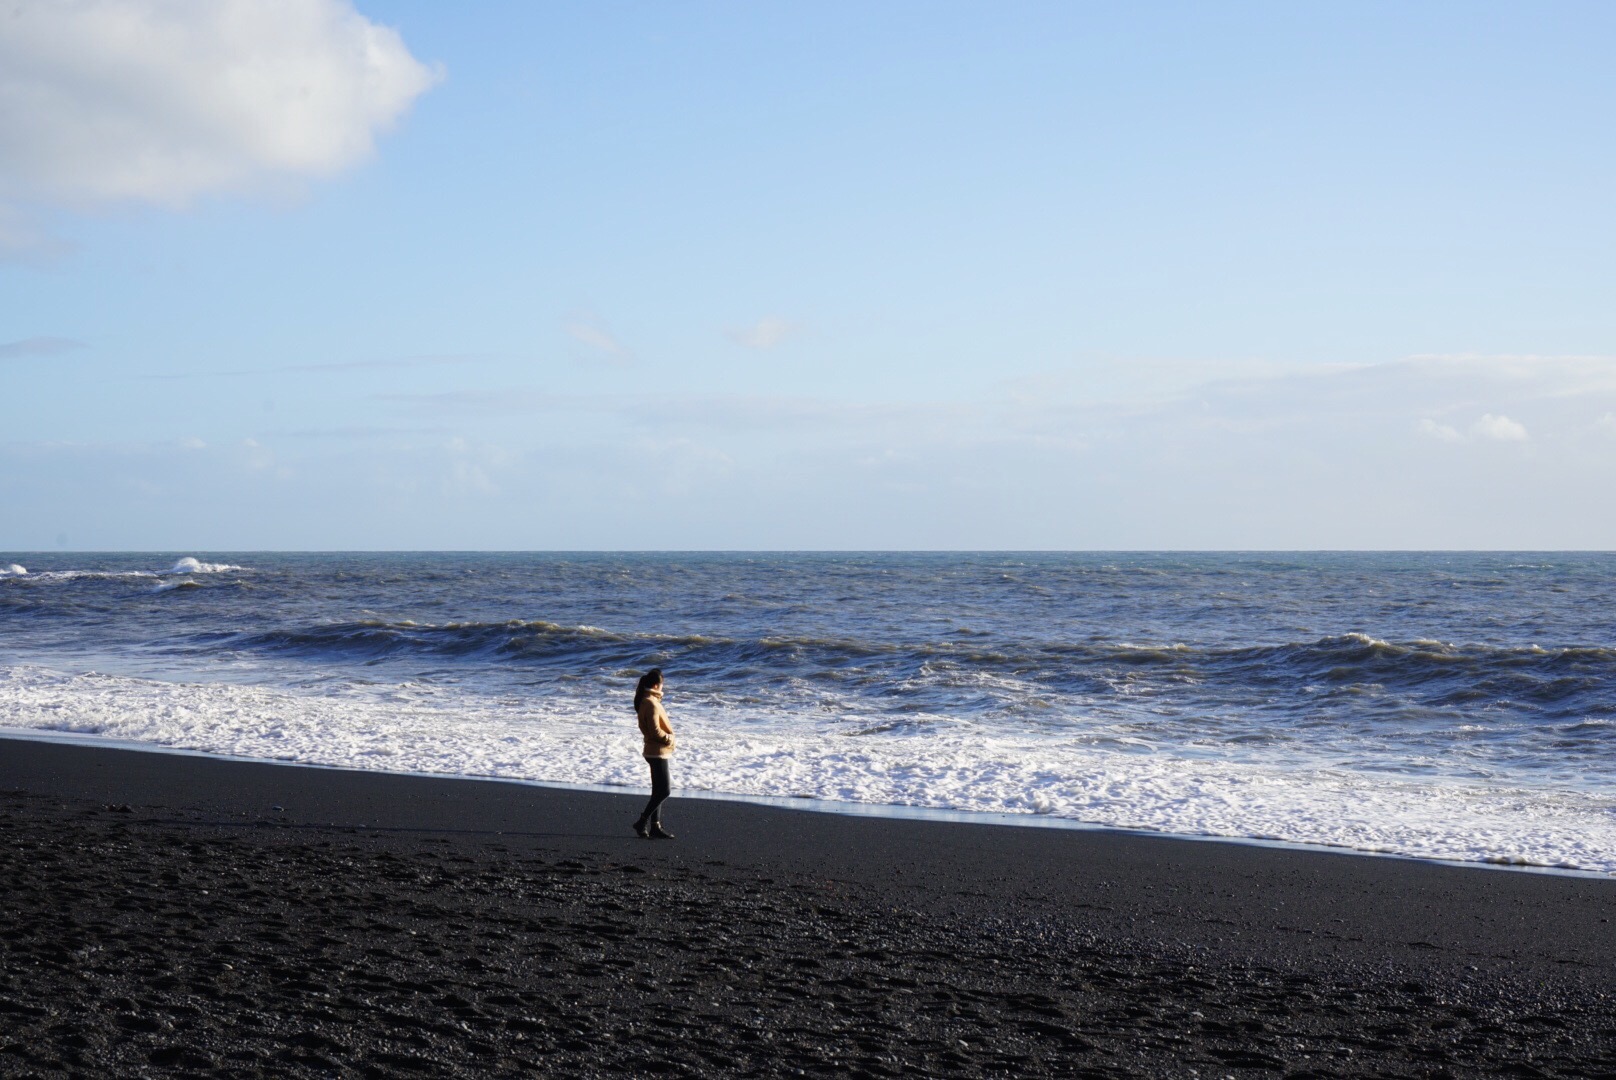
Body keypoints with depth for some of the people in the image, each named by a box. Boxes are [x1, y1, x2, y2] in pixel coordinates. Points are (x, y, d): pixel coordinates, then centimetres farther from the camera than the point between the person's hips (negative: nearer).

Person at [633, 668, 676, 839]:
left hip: (655, 751, 10)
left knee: (659, 791, 13)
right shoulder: (651, 703, -19)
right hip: (657, 752, -10)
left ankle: (655, 826, 15)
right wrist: (669, 739, -10)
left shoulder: (645, 701, 12)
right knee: (663, 791, -8)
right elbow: (655, 731, -23)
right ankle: (642, 822, -5)